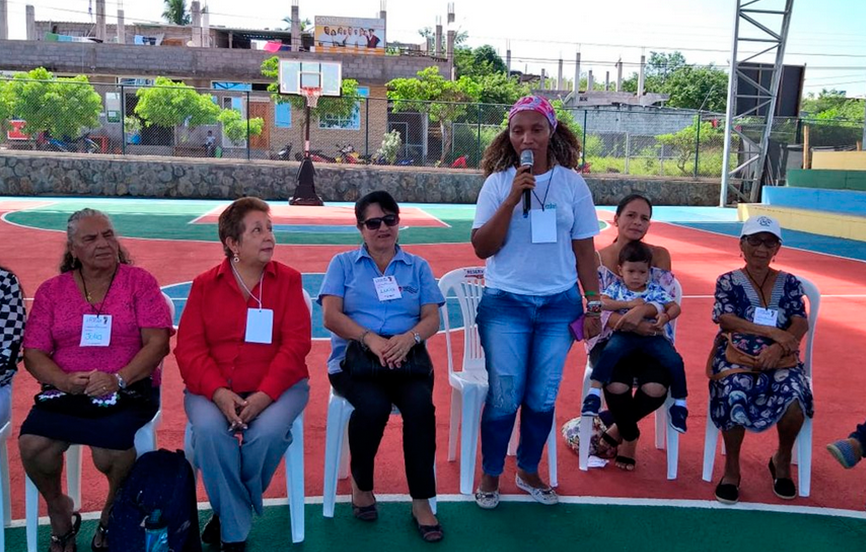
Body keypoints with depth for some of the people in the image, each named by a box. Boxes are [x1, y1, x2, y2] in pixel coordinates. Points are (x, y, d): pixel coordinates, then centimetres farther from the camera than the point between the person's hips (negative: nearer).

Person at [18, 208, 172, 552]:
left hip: (129, 389, -2)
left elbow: (157, 342, -6)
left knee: (110, 451, -29)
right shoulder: (51, 290, 10)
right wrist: (64, 381, -16)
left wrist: (118, 379, -21)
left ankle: (113, 513, 7)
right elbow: (33, 354, 5)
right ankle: (59, 511, 8)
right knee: (31, 444, -25)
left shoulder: (139, 281, 3)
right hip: (66, 391, 3)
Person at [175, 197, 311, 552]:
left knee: (267, 432, -31)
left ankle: (229, 512, -1)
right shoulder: (204, 284, 6)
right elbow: (189, 348, -2)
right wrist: (219, 393, -20)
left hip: (277, 386, 0)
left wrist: (265, 395, -20)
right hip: (214, 388, 1)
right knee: (209, 430, -30)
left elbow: (296, 343, -6)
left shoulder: (288, 280, 3)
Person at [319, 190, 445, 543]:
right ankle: (361, 483, -3)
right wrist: (370, 338, -19)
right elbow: (331, 316, -2)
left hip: (407, 358, 1)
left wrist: (409, 337, -18)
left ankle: (421, 502, -17)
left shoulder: (418, 267, 16)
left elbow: (432, 319, 5)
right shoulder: (343, 264, 12)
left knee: (420, 405, -30)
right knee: (373, 405, -32)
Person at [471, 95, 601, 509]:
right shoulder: (498, 183, -2)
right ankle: (490, 476, 20)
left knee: (543, 398, 9)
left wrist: (594, 305, 4)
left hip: (559, 304, 2)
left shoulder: (572, 184, 1)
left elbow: (584, 251, 5)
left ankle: (528, 472, 29)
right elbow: (482, 247, -9)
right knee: (504, 397, 1)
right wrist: (513, 199, -17)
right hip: (505, 303, -1)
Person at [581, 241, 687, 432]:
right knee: (610, 352, -33)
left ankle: (679, 403, 0)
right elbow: (602, 303, -6)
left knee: (675, 361, -18)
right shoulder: (616, 287, 9)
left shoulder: (655, 290, 11)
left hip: (652, 336, 2)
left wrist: (665, 317, -11)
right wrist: (628, 304, -13)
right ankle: (594, 393, -32)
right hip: (624, 334, -2)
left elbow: (675, 307, 11)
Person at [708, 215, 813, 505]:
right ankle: (731, 469, -8)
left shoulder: (789, 283, 14)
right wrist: (773, 332, -13)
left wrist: (778, 347, -18)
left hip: (781, 359, 2)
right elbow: (726, 320, -5)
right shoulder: (728, 281, 9)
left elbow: (800, 324, 1)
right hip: (736, 357, -2)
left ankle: (782, 460, 5)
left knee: (794, 401, -28)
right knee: (734, 398, -33)